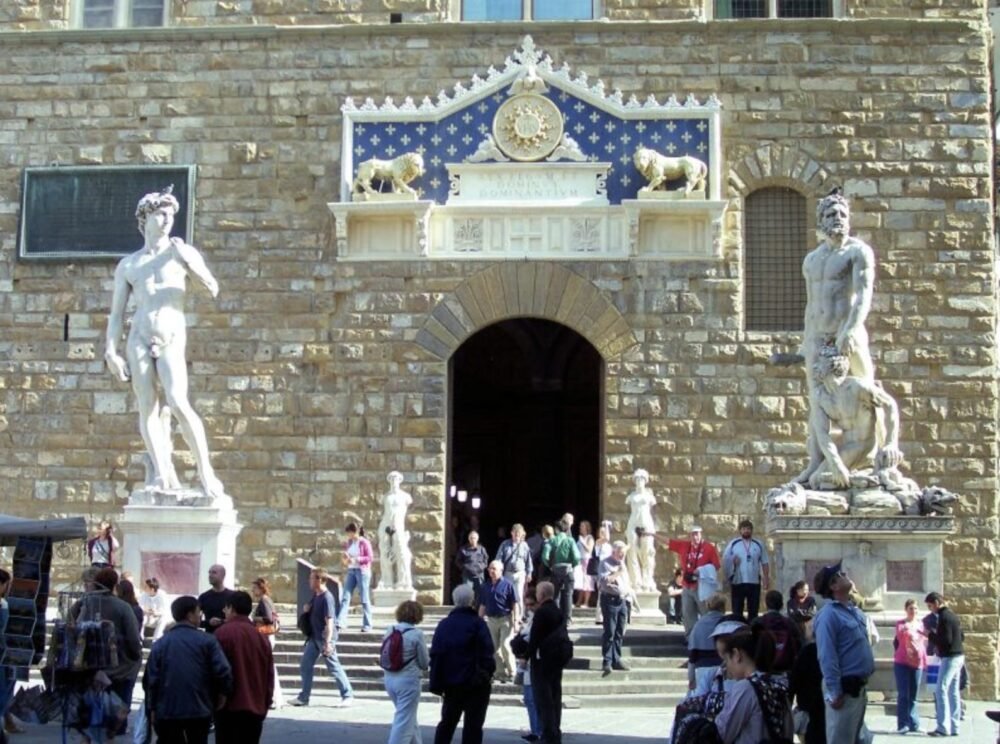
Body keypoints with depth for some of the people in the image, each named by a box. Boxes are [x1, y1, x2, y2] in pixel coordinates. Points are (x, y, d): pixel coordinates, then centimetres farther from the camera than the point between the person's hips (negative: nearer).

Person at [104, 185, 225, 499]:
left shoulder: (183, 252, 10)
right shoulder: (128, 265, 14)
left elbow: (212, 289, -1)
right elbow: (116, 313, 13)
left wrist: (189, 261, -13)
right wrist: (111, 352, 2)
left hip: (171, 340, -3)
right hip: (138, 339, 3)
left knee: (178, 404, -18)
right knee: (147, 407, -5)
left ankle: (206, 472, -14)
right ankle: (162, 473, -3)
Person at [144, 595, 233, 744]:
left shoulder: (160, 643, 3)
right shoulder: (207, 641, -5)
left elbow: (151, 679, 0)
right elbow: (223, 672, -13)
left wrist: (152, 708, 9)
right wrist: (222, 693, 5)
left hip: (166, 711, 2)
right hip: (199, 710, -2)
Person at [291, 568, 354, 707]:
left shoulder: (327, 598, -20)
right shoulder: (315, 595, 8)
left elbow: (329, 621, -24)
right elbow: (308, 608, 26)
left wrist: (328, 642, -28)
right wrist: (306, 607, 0)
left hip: (324, 638, -9)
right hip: (314, 637, 9)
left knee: (334, 668, -2)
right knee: (305, 666, 10)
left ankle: (348, 695, 8)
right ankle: (303, 697, 18)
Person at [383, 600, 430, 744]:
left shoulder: (390, 631, 1)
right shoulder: (417, 634, -14)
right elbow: (425, 663, -7)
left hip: (390, 679, 6)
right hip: (408, 681, -6)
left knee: (409, 717, 24)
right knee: (404, 721, 2)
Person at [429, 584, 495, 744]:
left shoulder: (444, 624, 6)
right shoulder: (477, 623, -10)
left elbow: (435, 656, 4)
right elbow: (486, 653, -16)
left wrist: (437, 685, 7)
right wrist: (488, 672, -1)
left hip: (451, 684, 5)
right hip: (475, 685, -5)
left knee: (447, 722, 19)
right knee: (473, 725, 0)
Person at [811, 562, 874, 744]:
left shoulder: (855, 611, 13)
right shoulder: (829, 614, -15)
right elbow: (827, 657, -20)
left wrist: (864, 682, 15)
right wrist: (834, 692, -22)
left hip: (860, 687, 9)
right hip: (844, 688, -9)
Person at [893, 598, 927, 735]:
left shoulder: (921, 624, 13)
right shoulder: (901, 624, -1)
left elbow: (924, 643, 20)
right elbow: (899, 635, -21)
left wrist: (924, 660, 16)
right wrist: (904, 630, -43)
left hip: (917, 663, 5)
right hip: (902, 663, -5)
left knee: (913, 695, 8)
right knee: (903, 694, -7)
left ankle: (914, 724, 11)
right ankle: (902, 725, -7)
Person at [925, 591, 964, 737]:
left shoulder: (944, 617, -16)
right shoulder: (952, 615, 15)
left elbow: (946, 640, -22)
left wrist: (931, 635, -10)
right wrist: (936, 634, 16)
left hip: (950, 658, -10)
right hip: (958, 656, 10)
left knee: (941, 691, -9)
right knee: (953, 692, 11)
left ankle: (943, 728, -12)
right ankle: (954, 727, 12)